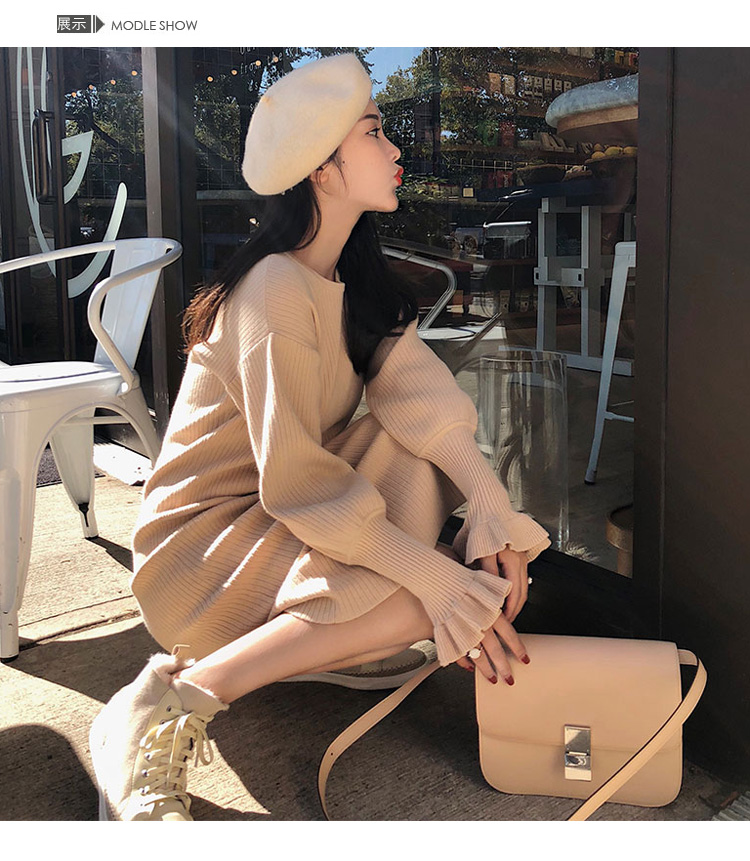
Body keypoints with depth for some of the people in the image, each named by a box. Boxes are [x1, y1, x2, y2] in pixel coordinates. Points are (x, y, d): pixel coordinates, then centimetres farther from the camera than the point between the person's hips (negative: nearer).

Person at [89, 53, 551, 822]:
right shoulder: (279, 290, -23)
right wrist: (436, 577, -30)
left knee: (441, 469, -7)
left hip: (296, 515, 9)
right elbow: (299, 480, -28)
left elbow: (418, 392, -7)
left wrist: (491, 504, -21)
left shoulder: (357, 279, 6)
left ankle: (304, 636, -4)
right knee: (426, 596, -25)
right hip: (208, 535, -8)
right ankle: (171, 701, -22)